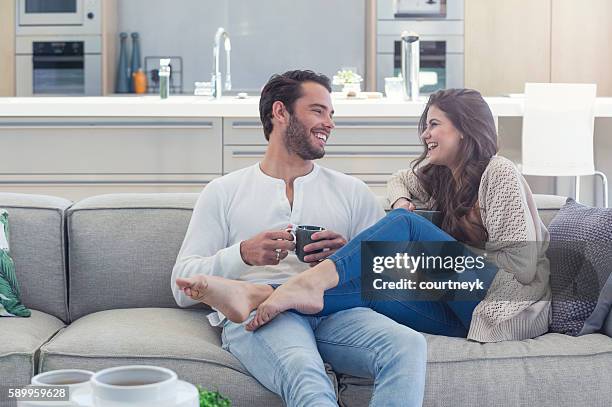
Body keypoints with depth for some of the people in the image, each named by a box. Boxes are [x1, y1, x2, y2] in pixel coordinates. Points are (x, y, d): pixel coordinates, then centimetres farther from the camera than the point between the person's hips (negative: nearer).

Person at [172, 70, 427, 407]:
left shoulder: (352, 192, 25)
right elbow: (183, 288, 9)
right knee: (303, 370, -39)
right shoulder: (224, 192, 19)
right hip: (257, 316, -3)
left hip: (333, 312, 3)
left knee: (409, 346, -31)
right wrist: (243, 254, -7)